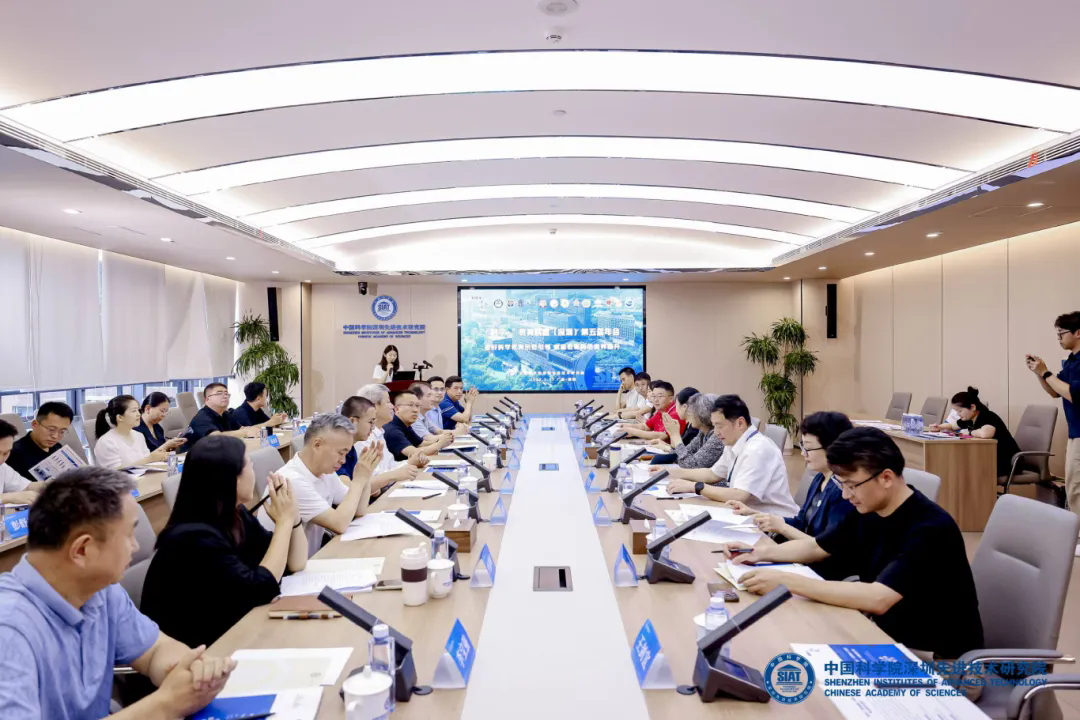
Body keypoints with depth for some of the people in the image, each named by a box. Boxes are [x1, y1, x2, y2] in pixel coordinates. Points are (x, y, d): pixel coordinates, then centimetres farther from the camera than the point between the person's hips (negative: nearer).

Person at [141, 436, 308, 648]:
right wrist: (284, 521, -20)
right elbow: (260, 590, -25)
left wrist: (291, 514, -11)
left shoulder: (236, 515, -1)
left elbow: (295, 564, 3)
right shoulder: (194, 537, -25)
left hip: (228, 631, 7)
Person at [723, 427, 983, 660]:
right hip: (886, 636, 7)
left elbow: (877, 599, -37)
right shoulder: (867, 512, -2)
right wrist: (762, 551, -5)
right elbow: (816, 547, 13)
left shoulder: (929, 528, -27)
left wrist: (786, 581, -36)